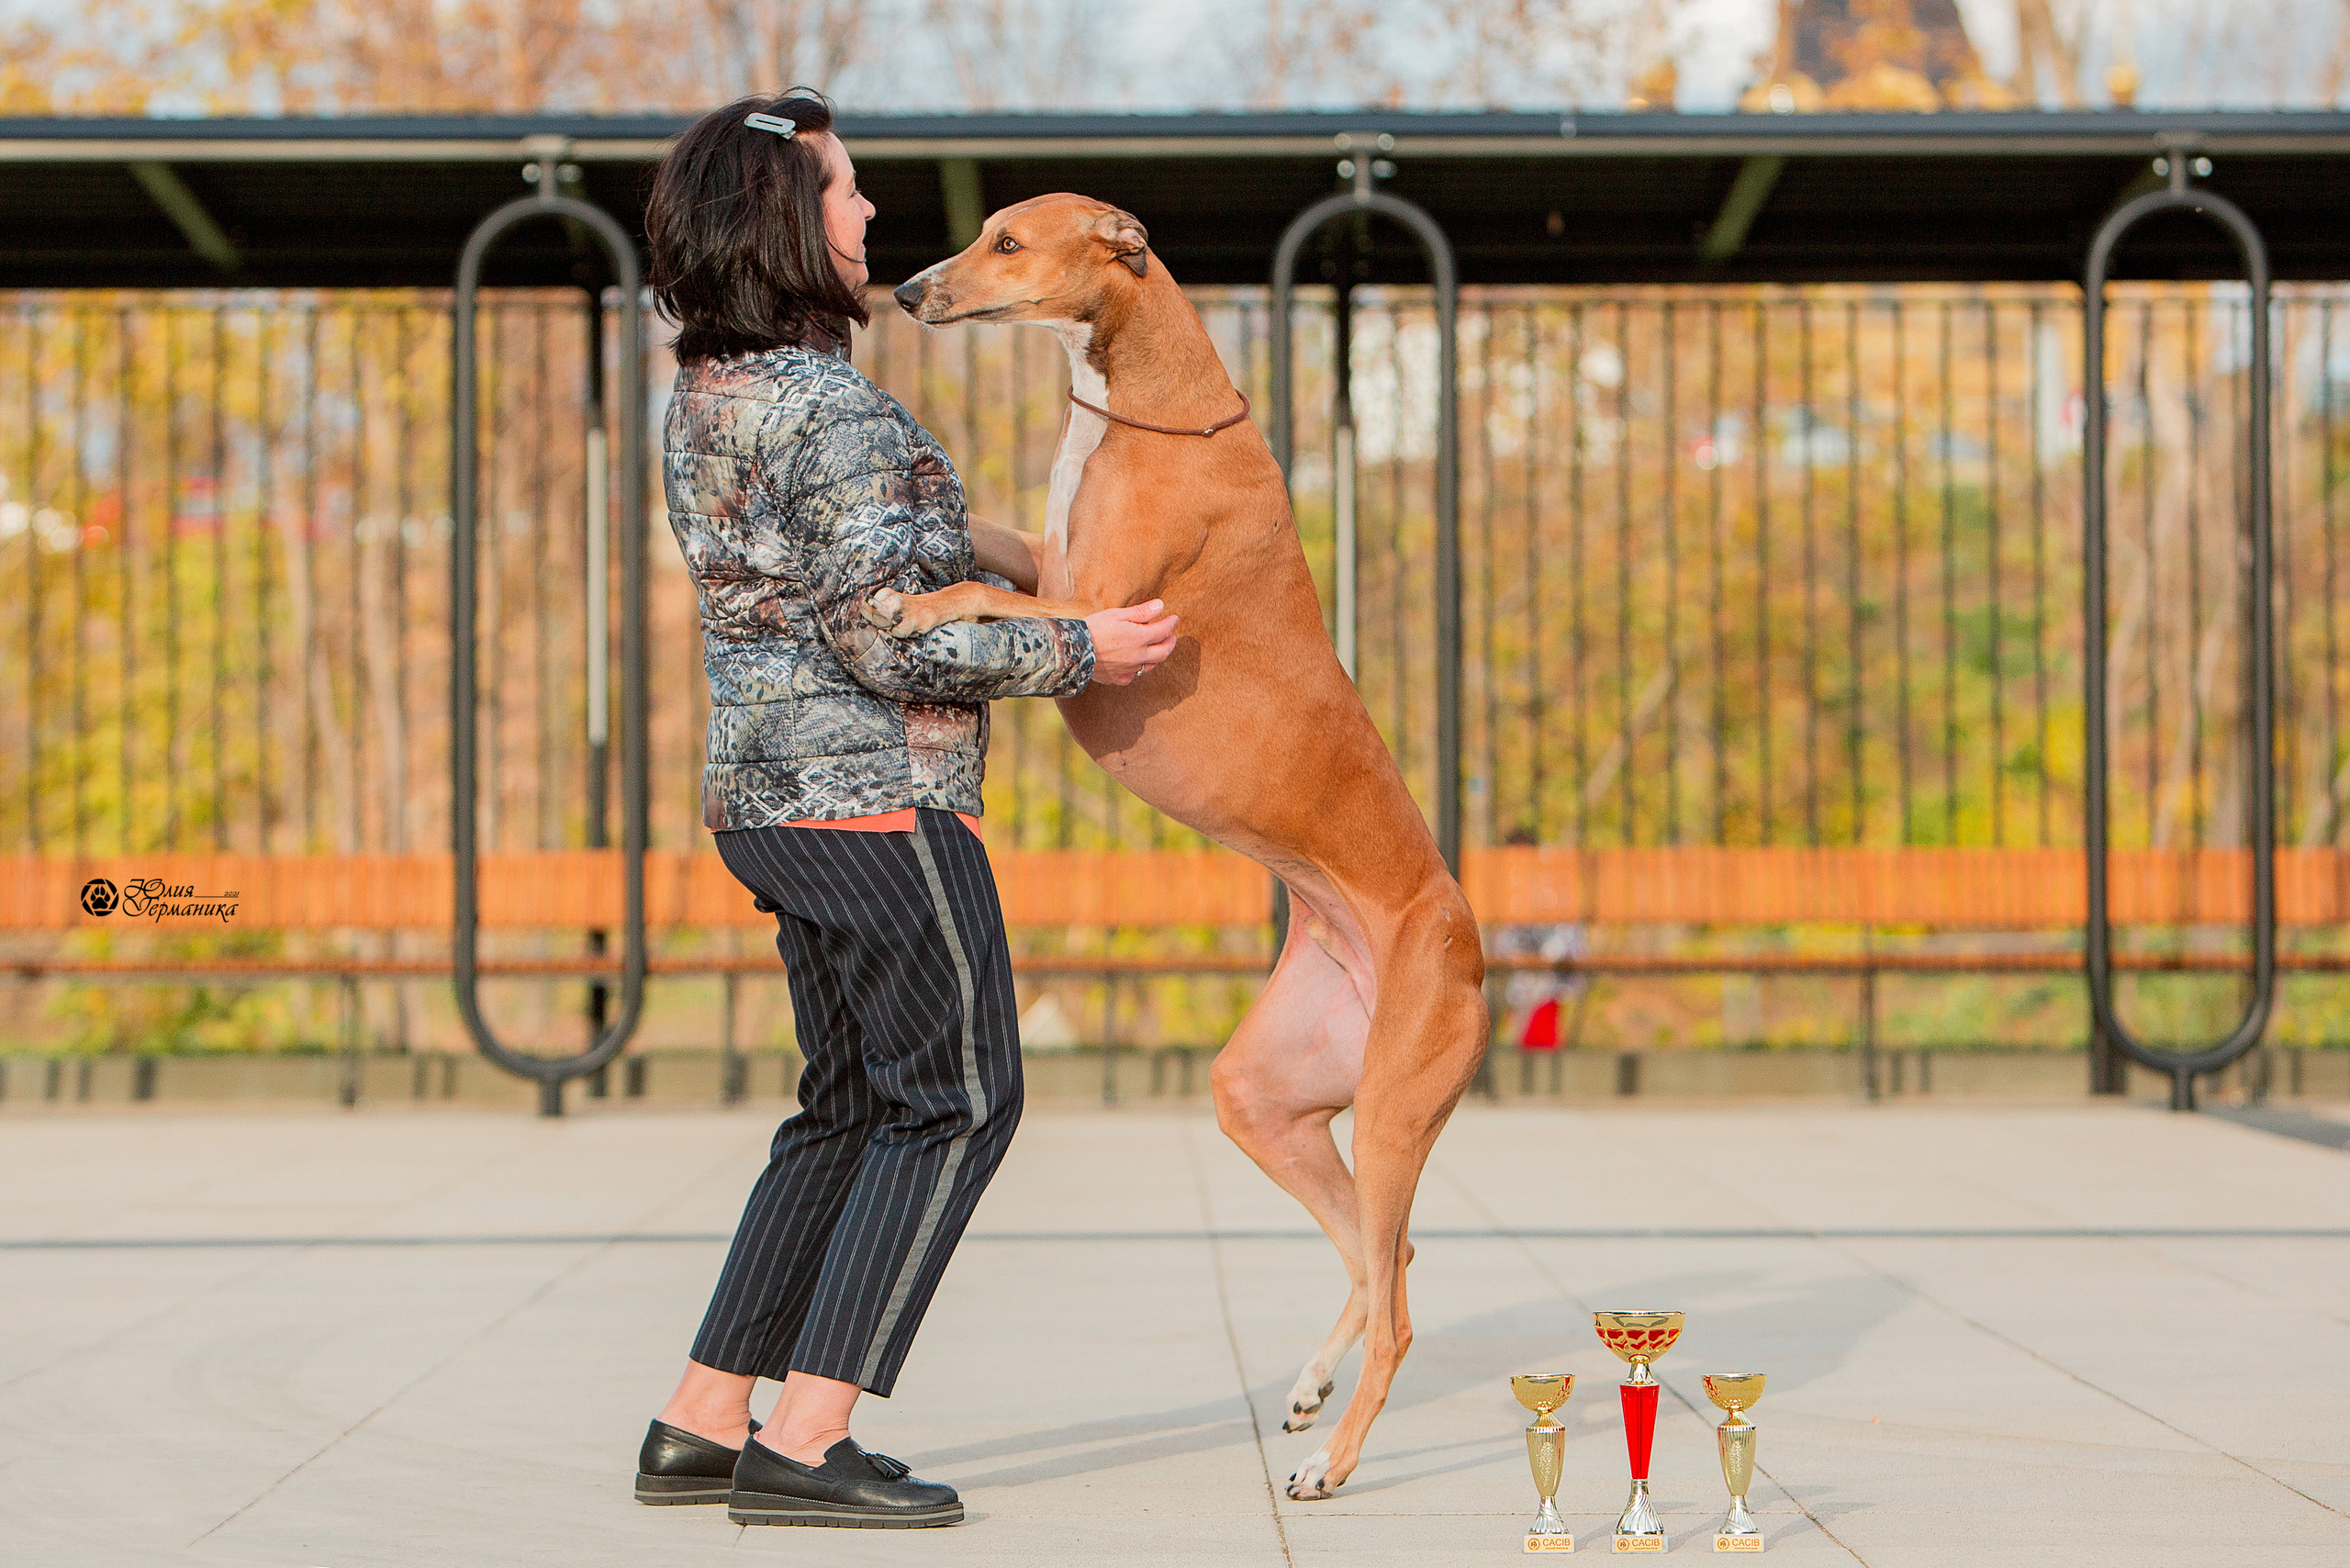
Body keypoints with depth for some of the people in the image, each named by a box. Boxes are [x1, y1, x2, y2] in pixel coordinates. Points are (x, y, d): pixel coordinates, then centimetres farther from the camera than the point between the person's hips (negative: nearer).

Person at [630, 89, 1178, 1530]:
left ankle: (702, 1426, 16)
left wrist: (1008, 548, 30)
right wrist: (1081, 652, -12)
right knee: (955, 1101, -2)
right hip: (878, 793, -10)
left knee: (854, 1111, 16)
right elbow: (895, 646, -22)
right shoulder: (830, 409, -20)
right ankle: (804, 1447, -6)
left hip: (775, 789, 10)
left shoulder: (711, 396, 11)